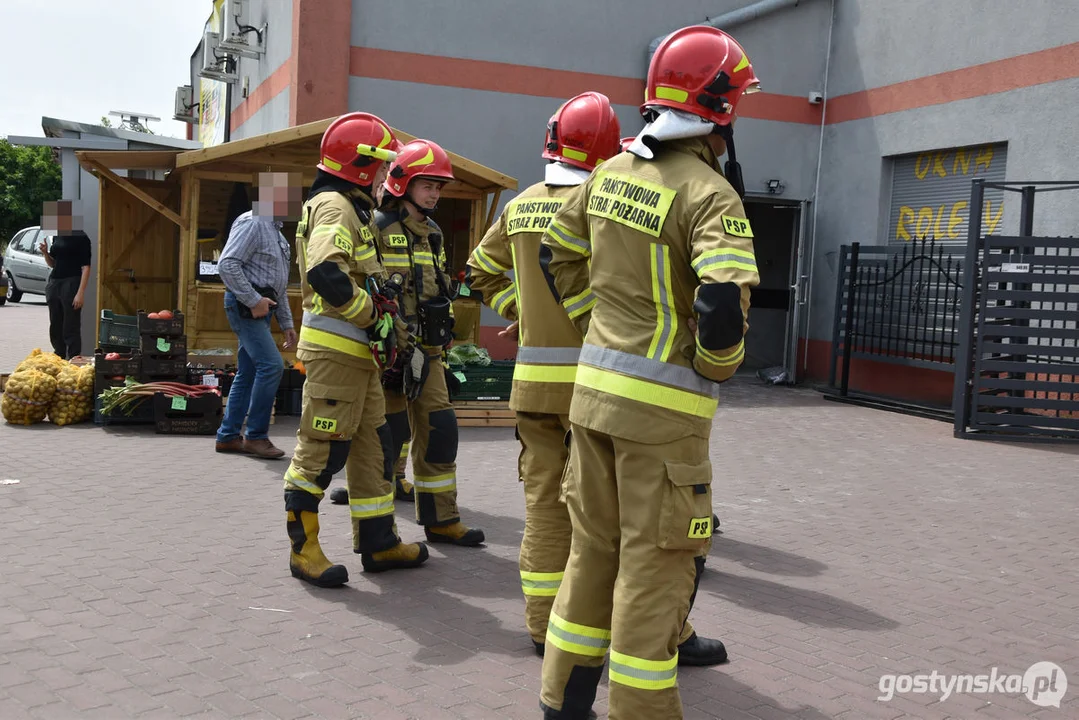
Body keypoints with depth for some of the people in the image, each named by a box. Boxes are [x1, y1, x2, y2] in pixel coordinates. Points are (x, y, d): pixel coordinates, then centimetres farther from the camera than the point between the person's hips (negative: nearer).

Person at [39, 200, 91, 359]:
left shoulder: (80, 238, -8)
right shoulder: (57, 236, 13)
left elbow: (85, 267, -12)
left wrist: (81, 292, -19)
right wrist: (45, 253, 0)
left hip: (71, 284, -7)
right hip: (54, 283, 7)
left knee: (71, 328, -6)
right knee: (55, 327, 11)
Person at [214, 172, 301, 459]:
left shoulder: (275, 230, 20)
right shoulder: (253, 223, -11)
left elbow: (279, 285, 23)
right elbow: (227, 264, -21)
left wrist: (286, 322, 21)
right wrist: (253, 300, -20)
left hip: (260, 306, 10)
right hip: (245, 306, -10)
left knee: (248, 373, 10)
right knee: (271, 365, -16)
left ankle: (228, 436, 17)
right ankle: (256, 436, -7)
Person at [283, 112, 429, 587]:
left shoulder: (353, 209, 22)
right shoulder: (333, 206, -12)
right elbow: (327, 275, -28)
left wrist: (391, 325, 15)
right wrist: (374, 315, -17)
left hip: (359, 350, 11)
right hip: (335, 348, -11)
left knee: (372, 445, 13)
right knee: (322, 448, -4)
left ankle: (378, 543, 22)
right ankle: (303, 548, 6)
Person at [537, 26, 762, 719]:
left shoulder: (611, 173, 7)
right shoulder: (711, 194, -14)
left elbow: (559, 256, 16)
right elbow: (721, 306, -26)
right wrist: (718, 369, -7)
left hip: (594, 388, 7)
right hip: (665, 404, -7)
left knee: (593, 546, 18)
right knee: (654, 561, 4)